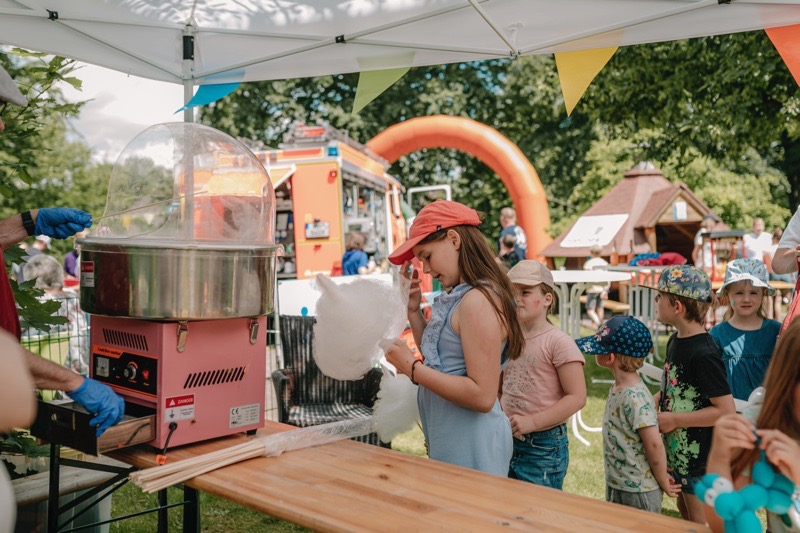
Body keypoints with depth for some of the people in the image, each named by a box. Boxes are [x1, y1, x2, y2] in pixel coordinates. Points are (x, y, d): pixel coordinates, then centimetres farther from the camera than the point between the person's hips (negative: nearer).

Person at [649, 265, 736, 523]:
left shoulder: (703, 354, -26)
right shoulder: (675, 340, 2)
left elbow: (726, 410, -27)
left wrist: (673, 420, -22)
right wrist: (656, 400, -2)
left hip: (700, 454, -9)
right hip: (677, 449, 9)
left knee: (701, 521, 10)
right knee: (684, 512, 24)